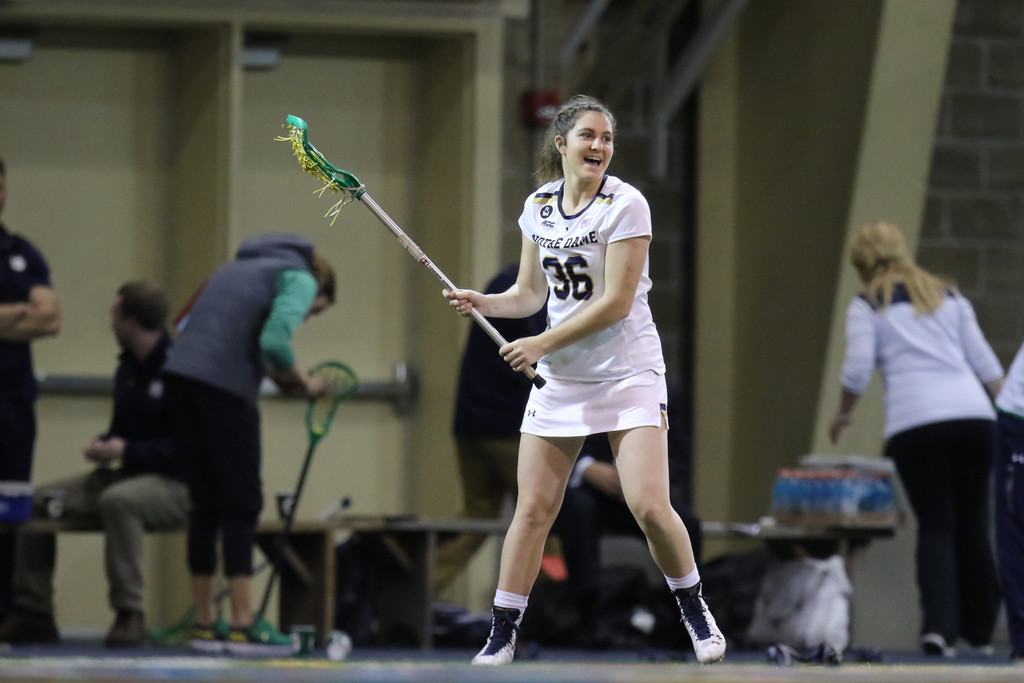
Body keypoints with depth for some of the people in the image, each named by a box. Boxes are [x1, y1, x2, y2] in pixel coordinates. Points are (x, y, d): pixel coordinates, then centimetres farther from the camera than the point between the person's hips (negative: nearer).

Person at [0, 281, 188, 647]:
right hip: (130, 475, 9)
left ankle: (129, 614, -35)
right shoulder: (127, 368, 12)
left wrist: (126, 451, -21)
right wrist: (103, 444, 2)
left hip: (178, 482, -9)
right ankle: (33, 614, 1)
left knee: (118, 500, -40)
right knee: (39, 500, 0)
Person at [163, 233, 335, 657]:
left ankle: (205, 623, 14)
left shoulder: (241, 269, 29)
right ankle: (243, 625, -3)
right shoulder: (299, 279, 5)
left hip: (181, 372, 7)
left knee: (206, 505, 12)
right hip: (223, 384, -7)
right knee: (242, 504, -1)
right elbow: (274, 340, -14)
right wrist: (300, 380, 4)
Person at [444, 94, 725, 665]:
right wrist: (483, 303, -6)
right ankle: (502, 636, 5)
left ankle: (696, 610, 9)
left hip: (628, 372, -4)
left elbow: (615, 303, -17)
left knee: (649, 506, -14)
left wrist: (543, 344, -17)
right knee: (533, 509, -1)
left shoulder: (625, 205, -13)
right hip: (559, 379, 4)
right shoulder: (538, 206, 5)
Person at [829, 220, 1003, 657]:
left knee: (935, 527, 0)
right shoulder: (949, 298, 21)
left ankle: (939, 626, -18)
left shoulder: (867, 306, 9)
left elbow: (857, 370, -1)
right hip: (973, 415, 3)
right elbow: (986, 365, 16)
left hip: (915, 423, -3)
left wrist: (843, 415, 15)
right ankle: (980, 631, 15)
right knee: (972, 524, 12)